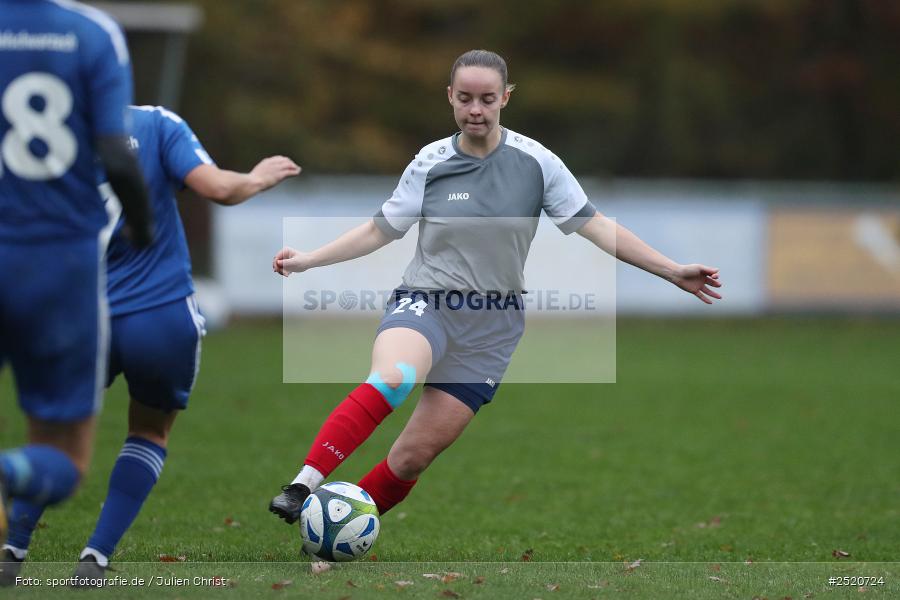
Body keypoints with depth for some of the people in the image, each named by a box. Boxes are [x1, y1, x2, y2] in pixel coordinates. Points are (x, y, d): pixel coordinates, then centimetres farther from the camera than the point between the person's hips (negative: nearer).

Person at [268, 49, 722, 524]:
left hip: (490, 329, 1)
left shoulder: (535, 161, -2)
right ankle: (302, 487, -37)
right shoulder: (429, 164, 0)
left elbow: (595, 226, 0)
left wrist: (673, 271, -5)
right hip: (424, 305, -1)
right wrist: (307, 260, 2)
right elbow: (379, 231, 9)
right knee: (391, 380, -36)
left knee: (416, 453, -4)